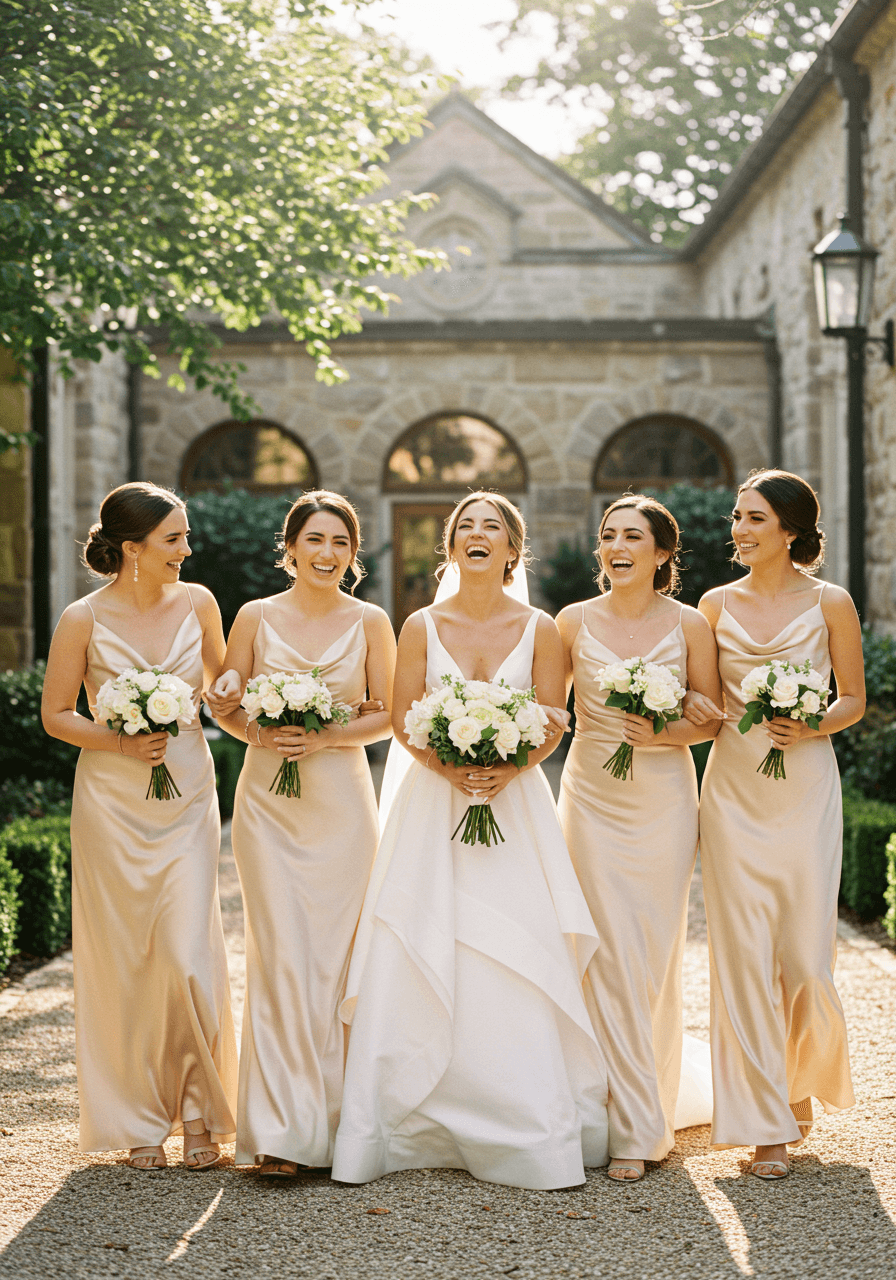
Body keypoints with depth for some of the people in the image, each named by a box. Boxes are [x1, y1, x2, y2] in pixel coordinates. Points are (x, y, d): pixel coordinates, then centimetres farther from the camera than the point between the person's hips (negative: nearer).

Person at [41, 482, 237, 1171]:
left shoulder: (197, 603, 1)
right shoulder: (84, 619, -7)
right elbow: (56, 715, 0)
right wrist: (121, 741, -15)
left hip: (189, 797, 2)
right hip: (113, 800, -2)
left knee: (190, 953, -6)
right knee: (124, 959, 4)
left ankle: (198, 1111, 11)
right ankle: (140, 1120, 17)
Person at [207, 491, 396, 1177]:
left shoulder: (370, 621, 4)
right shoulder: (256, 617, 4)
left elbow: (388, 715, 4)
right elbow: (225, 705, 9)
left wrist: (324, 737, -11)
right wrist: (260, 735, -11)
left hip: (342, 801, 0)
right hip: (269, 802, 0)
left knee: (334, 956, 0)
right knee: (280, 955, -6)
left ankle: (327, 1115, 12)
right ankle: (281, 1129, -4)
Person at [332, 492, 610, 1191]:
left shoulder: (539, 629, 4)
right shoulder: (422, 627, 5)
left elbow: (551, 724, 1)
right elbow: (403, 721, 1)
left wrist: (505, 768, -17)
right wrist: (452, 769, -15)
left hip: (516, 806, 0)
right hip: (433, 805, 1)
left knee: (518, 970, -6)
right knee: (420, 965, -5)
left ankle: (530, 1136, 0)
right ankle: (417, 1125, 3)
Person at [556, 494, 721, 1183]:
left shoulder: (688, 624, -2)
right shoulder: (575, 622, 0)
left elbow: (712, 718, 3)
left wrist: (663, 733, -14)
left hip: (664, 802, 0)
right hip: (594, 798, 0)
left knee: (657, 958, 4)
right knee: (611, 958, -3)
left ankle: (652, 1111, 21)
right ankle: (633, 1129, 5)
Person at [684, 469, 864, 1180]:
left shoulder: (830, 604, 1)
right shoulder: (717, 605, 7)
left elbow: (854, 700, 6)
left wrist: (810, 727, -13)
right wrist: (691, 707, -8)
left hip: (806, 787, -2)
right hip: (734, 788, 2)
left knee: (805, 953, -1)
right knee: (743, 953, -1)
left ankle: (804, 1076, 31)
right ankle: (768, 1124, 8)